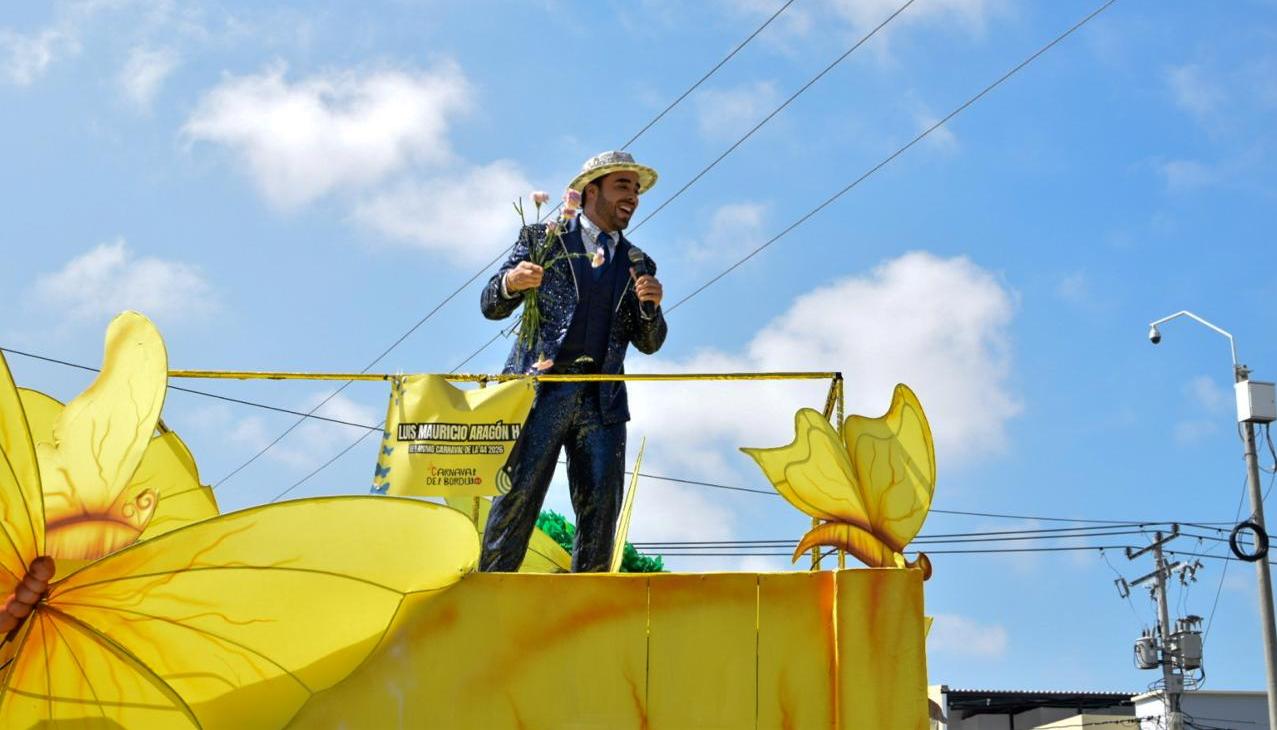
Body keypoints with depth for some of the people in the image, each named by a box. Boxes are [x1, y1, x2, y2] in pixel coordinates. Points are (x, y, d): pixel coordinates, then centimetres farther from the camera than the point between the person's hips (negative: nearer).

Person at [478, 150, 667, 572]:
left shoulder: (638, 264, 20)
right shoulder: (542, 239, 11)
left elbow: (648, 343, 15)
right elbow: (491, 306, 8)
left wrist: (650, 306, -6)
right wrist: (511, 283, -14)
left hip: (603, 399, 3)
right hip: (541, 390, -3)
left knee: (601, 510, -3)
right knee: (518, 496, -10)